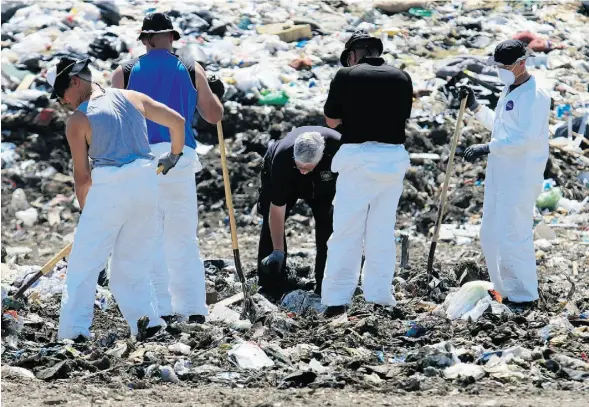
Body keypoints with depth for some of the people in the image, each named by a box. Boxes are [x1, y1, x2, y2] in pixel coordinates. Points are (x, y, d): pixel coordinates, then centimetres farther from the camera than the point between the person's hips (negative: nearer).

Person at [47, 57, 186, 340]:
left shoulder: (77, 121, -1)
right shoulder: (133, 98, 11)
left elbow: (82, 176, -1)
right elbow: (178, 122, 14)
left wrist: (86, 211, 12)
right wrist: (173, 156, 31)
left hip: (109, 188, -5)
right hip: (147, 181, 5)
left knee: (83, 264, 1)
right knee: (131, 264, 16)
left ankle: (73, 331, -6)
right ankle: (148, 321, 8)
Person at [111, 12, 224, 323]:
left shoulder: (125, 73, 7)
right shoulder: (191, 70, 10)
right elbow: (214, 115, 15)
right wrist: (216, 94, 35)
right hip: (181, 158, 1)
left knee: (149, 239, 1)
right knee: (184, 239, 10)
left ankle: (162, 309, -6)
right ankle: (194, 309, 7)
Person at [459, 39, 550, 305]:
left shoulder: (534, 95, -15)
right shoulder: (508, 91, 16)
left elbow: (528, 137, -25)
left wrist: (488, 148, -26)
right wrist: (475, 107, 19)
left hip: (521, 178, -10)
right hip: (498, 174, 10)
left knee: (513, 236, -10)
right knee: (490, 235, 13)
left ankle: (524, 295, -1)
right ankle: (505, 289, 23)